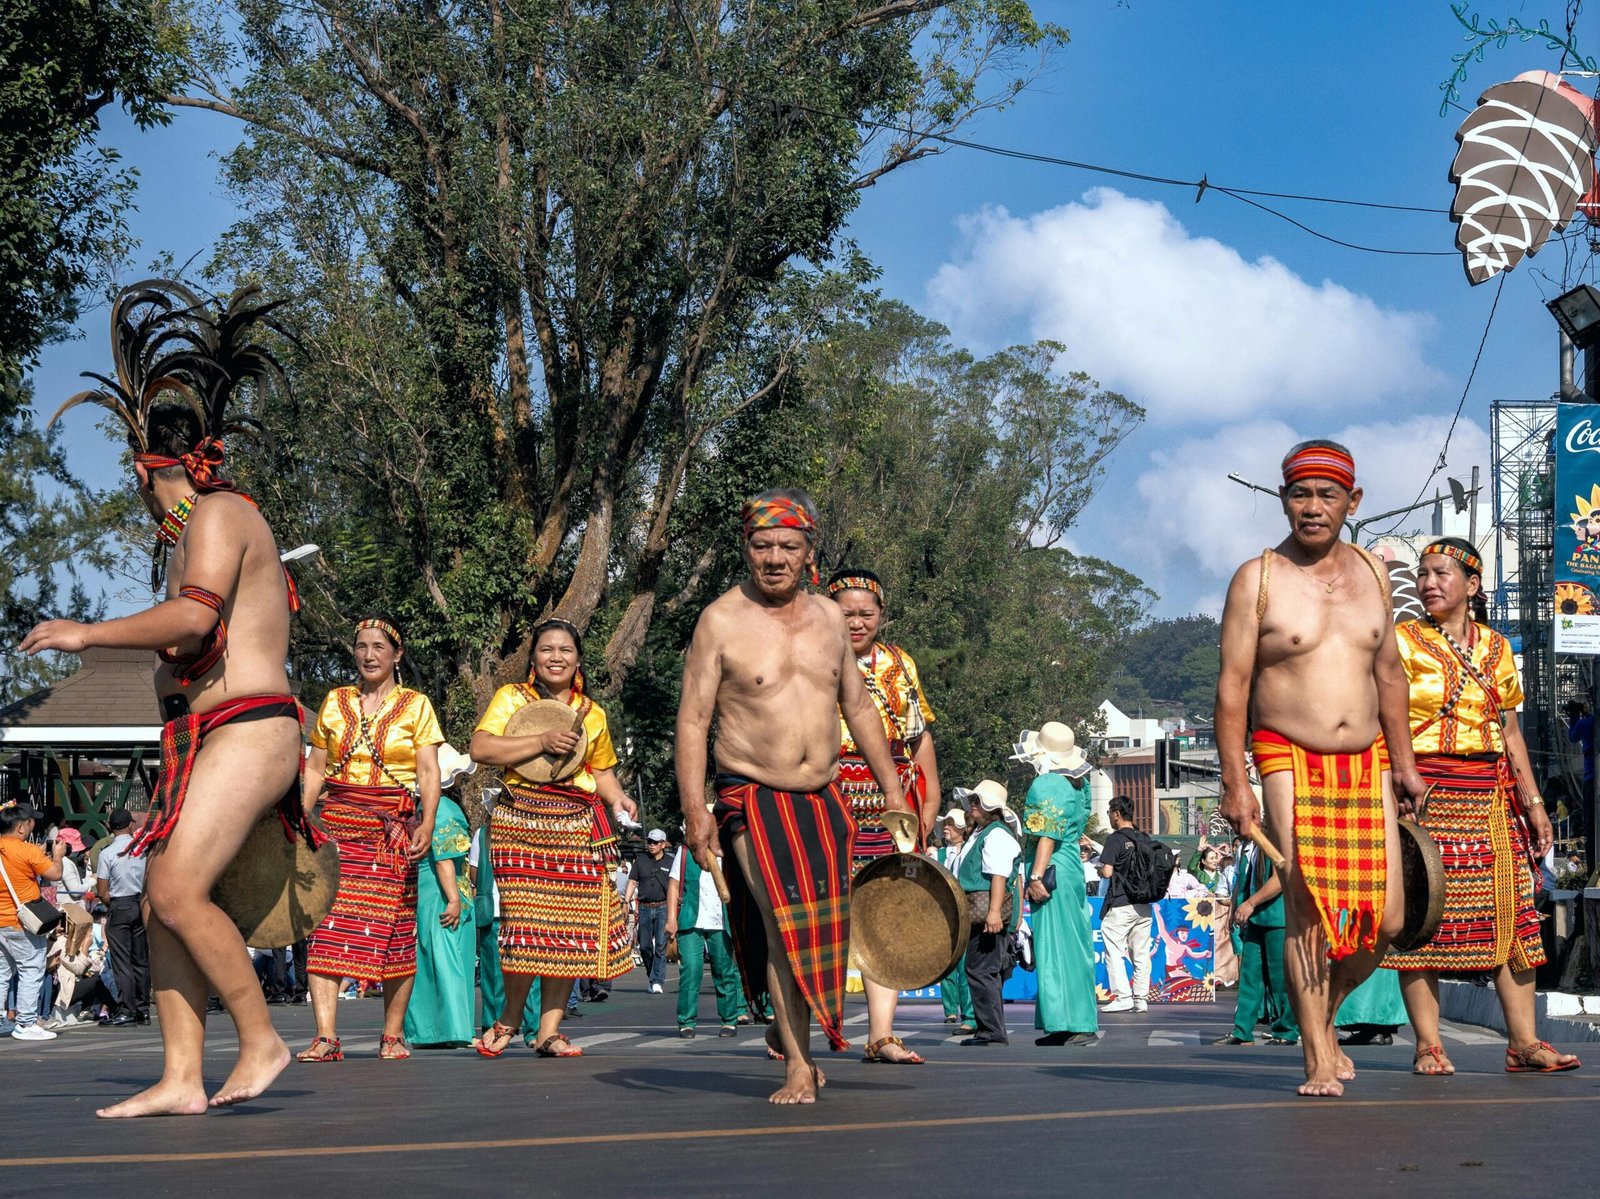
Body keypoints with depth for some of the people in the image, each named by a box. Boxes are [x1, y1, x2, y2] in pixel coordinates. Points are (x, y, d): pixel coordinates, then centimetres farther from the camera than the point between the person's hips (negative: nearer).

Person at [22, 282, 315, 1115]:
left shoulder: (216, 515, -10)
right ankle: (182, 1078, -1)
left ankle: (262, 1040, -7)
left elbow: (194, 616, -24)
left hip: (245, 733, -10)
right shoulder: (196, 524, 21)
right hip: (208, 739, 10)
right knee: (163, 899, 2)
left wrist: (86, 634, -19)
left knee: (176, 891, -17)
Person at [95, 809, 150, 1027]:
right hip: (140, 905, 3)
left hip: (118, 907, -3)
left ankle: (126, 1011, -4)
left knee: (122, 962, -1)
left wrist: (111, 906, 9)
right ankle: (143, 1010, 12)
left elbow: (102, 892, -7)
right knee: (141, 961, 10)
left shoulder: (108, 853, -9)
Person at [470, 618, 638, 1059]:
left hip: (577, 824, 4)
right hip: (522, 821, -4)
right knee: (527, 922, -13)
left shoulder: (592, 713, 18)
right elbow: (481, 747, -9)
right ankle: (510, 1017, 8)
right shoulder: (511, 698, 5)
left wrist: (617, 798, 6)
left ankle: (549, 1028, 6)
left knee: (569, 925, -2)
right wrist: (542, 742, -16)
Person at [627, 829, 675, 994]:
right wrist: (626, 902, -2)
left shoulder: (670, 862, 6)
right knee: (645, 945, 4)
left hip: (663, 908, -2)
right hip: (644, 908, 2)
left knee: (661, 945, -8)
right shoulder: (640, 860, 10)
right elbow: (632, 882, 10)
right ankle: (651, 976, 22)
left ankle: (657, 981, -7)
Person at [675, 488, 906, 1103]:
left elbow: (859, 708, 18)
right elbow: (692, 719, -8)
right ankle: (798, 1067, -7)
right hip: (753, 800, -5)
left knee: (823, 926, 8)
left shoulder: (828, 618, 8)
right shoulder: (722, 621, -6)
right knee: (784, 923, -15)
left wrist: (892, 789, 14)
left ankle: (787, 1029, 32)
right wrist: (694, 809, -17)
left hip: (822, 801, 5)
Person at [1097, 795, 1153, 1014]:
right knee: (1141, 953, 8)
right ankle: (1141, 998, 8)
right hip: (1143, 904, 6)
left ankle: (1123, 997, -8)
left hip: (1120, 905, -6)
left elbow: (1107, 872, -17)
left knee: (1114, 951, -1)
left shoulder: (1116, 839, -10)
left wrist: (1099, 870, 6)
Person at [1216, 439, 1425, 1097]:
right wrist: (1234, 782, -11)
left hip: (1366, 767, 4)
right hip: (1291, 762, -4)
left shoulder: (1370, 572, 11)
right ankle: (1318, 1061, -8)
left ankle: (1322, 1015, 24)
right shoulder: (1257, 578, -3)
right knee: (1308, 905, -15)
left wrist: (1403, 760, 17)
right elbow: (1232, 684, -5)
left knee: (1384, 920, -1)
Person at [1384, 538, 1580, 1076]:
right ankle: (1428, 1045, -2)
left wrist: (1533, 801, 11)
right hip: (1425, 791, -4)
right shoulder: (1403, 642, 2)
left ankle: (1523, 1042, 2)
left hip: (1490, 795, 4)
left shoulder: (1496, 648, 14)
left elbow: (1510, 731, 17)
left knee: (1511, 912, -1)